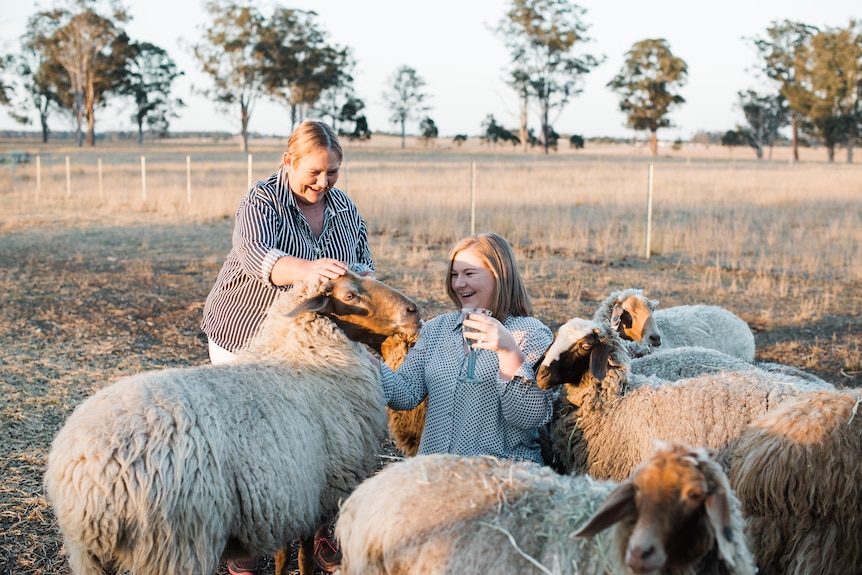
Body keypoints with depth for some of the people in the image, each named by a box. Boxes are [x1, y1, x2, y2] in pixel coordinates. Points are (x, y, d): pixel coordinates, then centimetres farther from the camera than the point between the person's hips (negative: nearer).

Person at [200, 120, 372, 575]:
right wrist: (305, 270, -57)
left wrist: (361, 278, -20)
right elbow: (254, 254, -37)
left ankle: (319, 531, 17)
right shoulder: (261, 201, -18)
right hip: (245, 336, -4)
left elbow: (364, 265, 7)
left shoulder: (345, 209, 1)